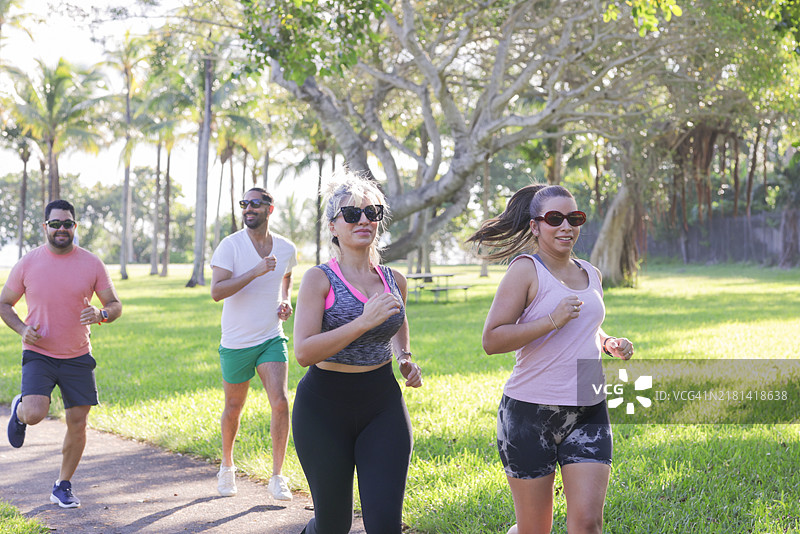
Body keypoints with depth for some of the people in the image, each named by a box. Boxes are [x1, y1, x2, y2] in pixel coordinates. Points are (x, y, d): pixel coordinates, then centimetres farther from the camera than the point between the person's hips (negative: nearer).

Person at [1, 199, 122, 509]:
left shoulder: (91, 264, -2)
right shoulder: (28, 263, -4)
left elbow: (115, 305, 3)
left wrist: (100, 315, -21)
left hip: (77, 357, 2)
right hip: (38, 354, -2)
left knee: (78, 423, 3)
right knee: (35, 414, -22)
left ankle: (63, 486, 22)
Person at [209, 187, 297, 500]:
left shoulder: (287, 249, 1)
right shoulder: (231, 246, -11)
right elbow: (216, 291, -21)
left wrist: (286, 301, 4)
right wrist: (255, 272, -30)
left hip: (272, 339, 2)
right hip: (236, 343, -2)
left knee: (280, 402, -14)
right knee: (233, 409, 11)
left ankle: (277, 477, -3)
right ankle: (227, 466, 36)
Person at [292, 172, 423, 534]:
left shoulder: (394, 280, 6)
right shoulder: (319, 279, -9)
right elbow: (304, 352, -19)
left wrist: (406, 359, 9)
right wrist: (364, 322, -26)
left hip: (383, 407, 4)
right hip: (325, 408, -3)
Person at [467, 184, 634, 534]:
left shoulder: (591, 275, 13)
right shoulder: (526, 269, -7)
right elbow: (491, 340, -13)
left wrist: (610, 344, 9)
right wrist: (552, 321, -21)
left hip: (588, 414, 5)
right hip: (530, 413, -5)